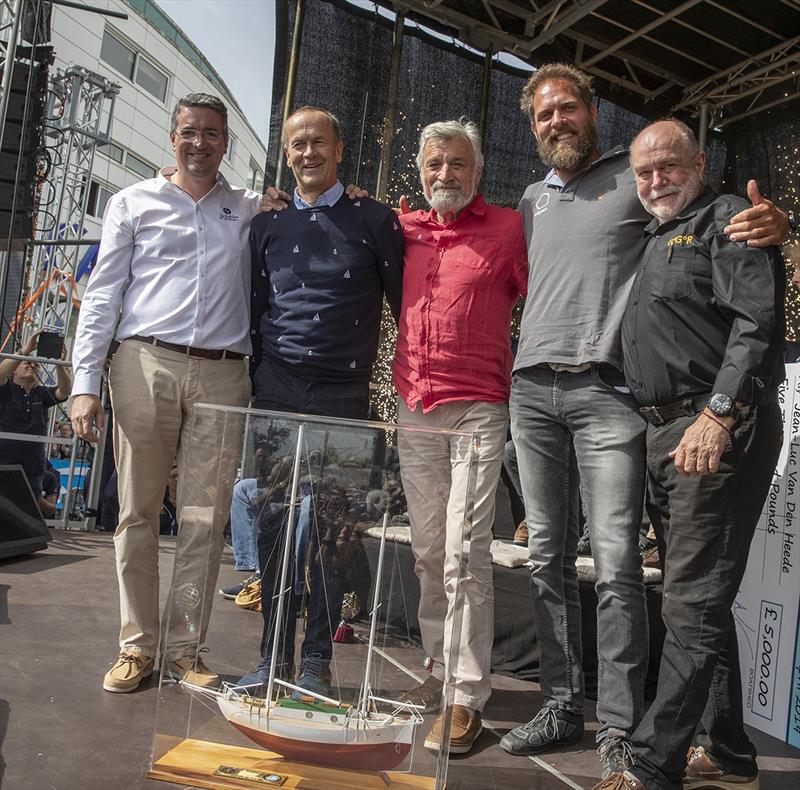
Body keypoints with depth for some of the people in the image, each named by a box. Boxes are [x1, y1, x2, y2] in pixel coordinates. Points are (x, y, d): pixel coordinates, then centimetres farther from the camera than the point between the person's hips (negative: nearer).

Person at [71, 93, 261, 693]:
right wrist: (86, 383, -3)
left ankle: (184, 650, 10)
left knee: (205, 520, 0)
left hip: (222, 375, 1)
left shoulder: (249, 209, 18)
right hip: (146, 364, -1)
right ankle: (138, 646, 12)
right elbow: (102, 295, 7)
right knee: (138, 513, 1)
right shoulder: (134, 203, 13)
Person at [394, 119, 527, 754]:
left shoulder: (508, 228, 0)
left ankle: (467, 696, 0)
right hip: (414, 409, 5)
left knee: (464, 553, -8)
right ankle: (441, 670, 23)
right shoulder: (403, 230, 13)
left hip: (477, 410, -5)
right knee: (428, 551, 11)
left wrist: (521, 380, -6)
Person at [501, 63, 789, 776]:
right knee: (547, 558, 7)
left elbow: (730, 216, 10)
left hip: (606, 390, -5)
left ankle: (619, 727, 2)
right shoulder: (532, 201, 23)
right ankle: (562, 707, 18)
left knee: (617, 564, -9)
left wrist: (774, 221, -15)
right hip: (532, 389, 5)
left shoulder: (636, 178, 9)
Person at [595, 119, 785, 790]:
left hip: (718, 431, -9)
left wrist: (718, 414, -24)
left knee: (693, 605, -9)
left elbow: (758, 322, -16)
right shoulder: (655, 241, 24)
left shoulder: (727, 220, -2)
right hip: (664, 433, 10)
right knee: (698, 603, 13)